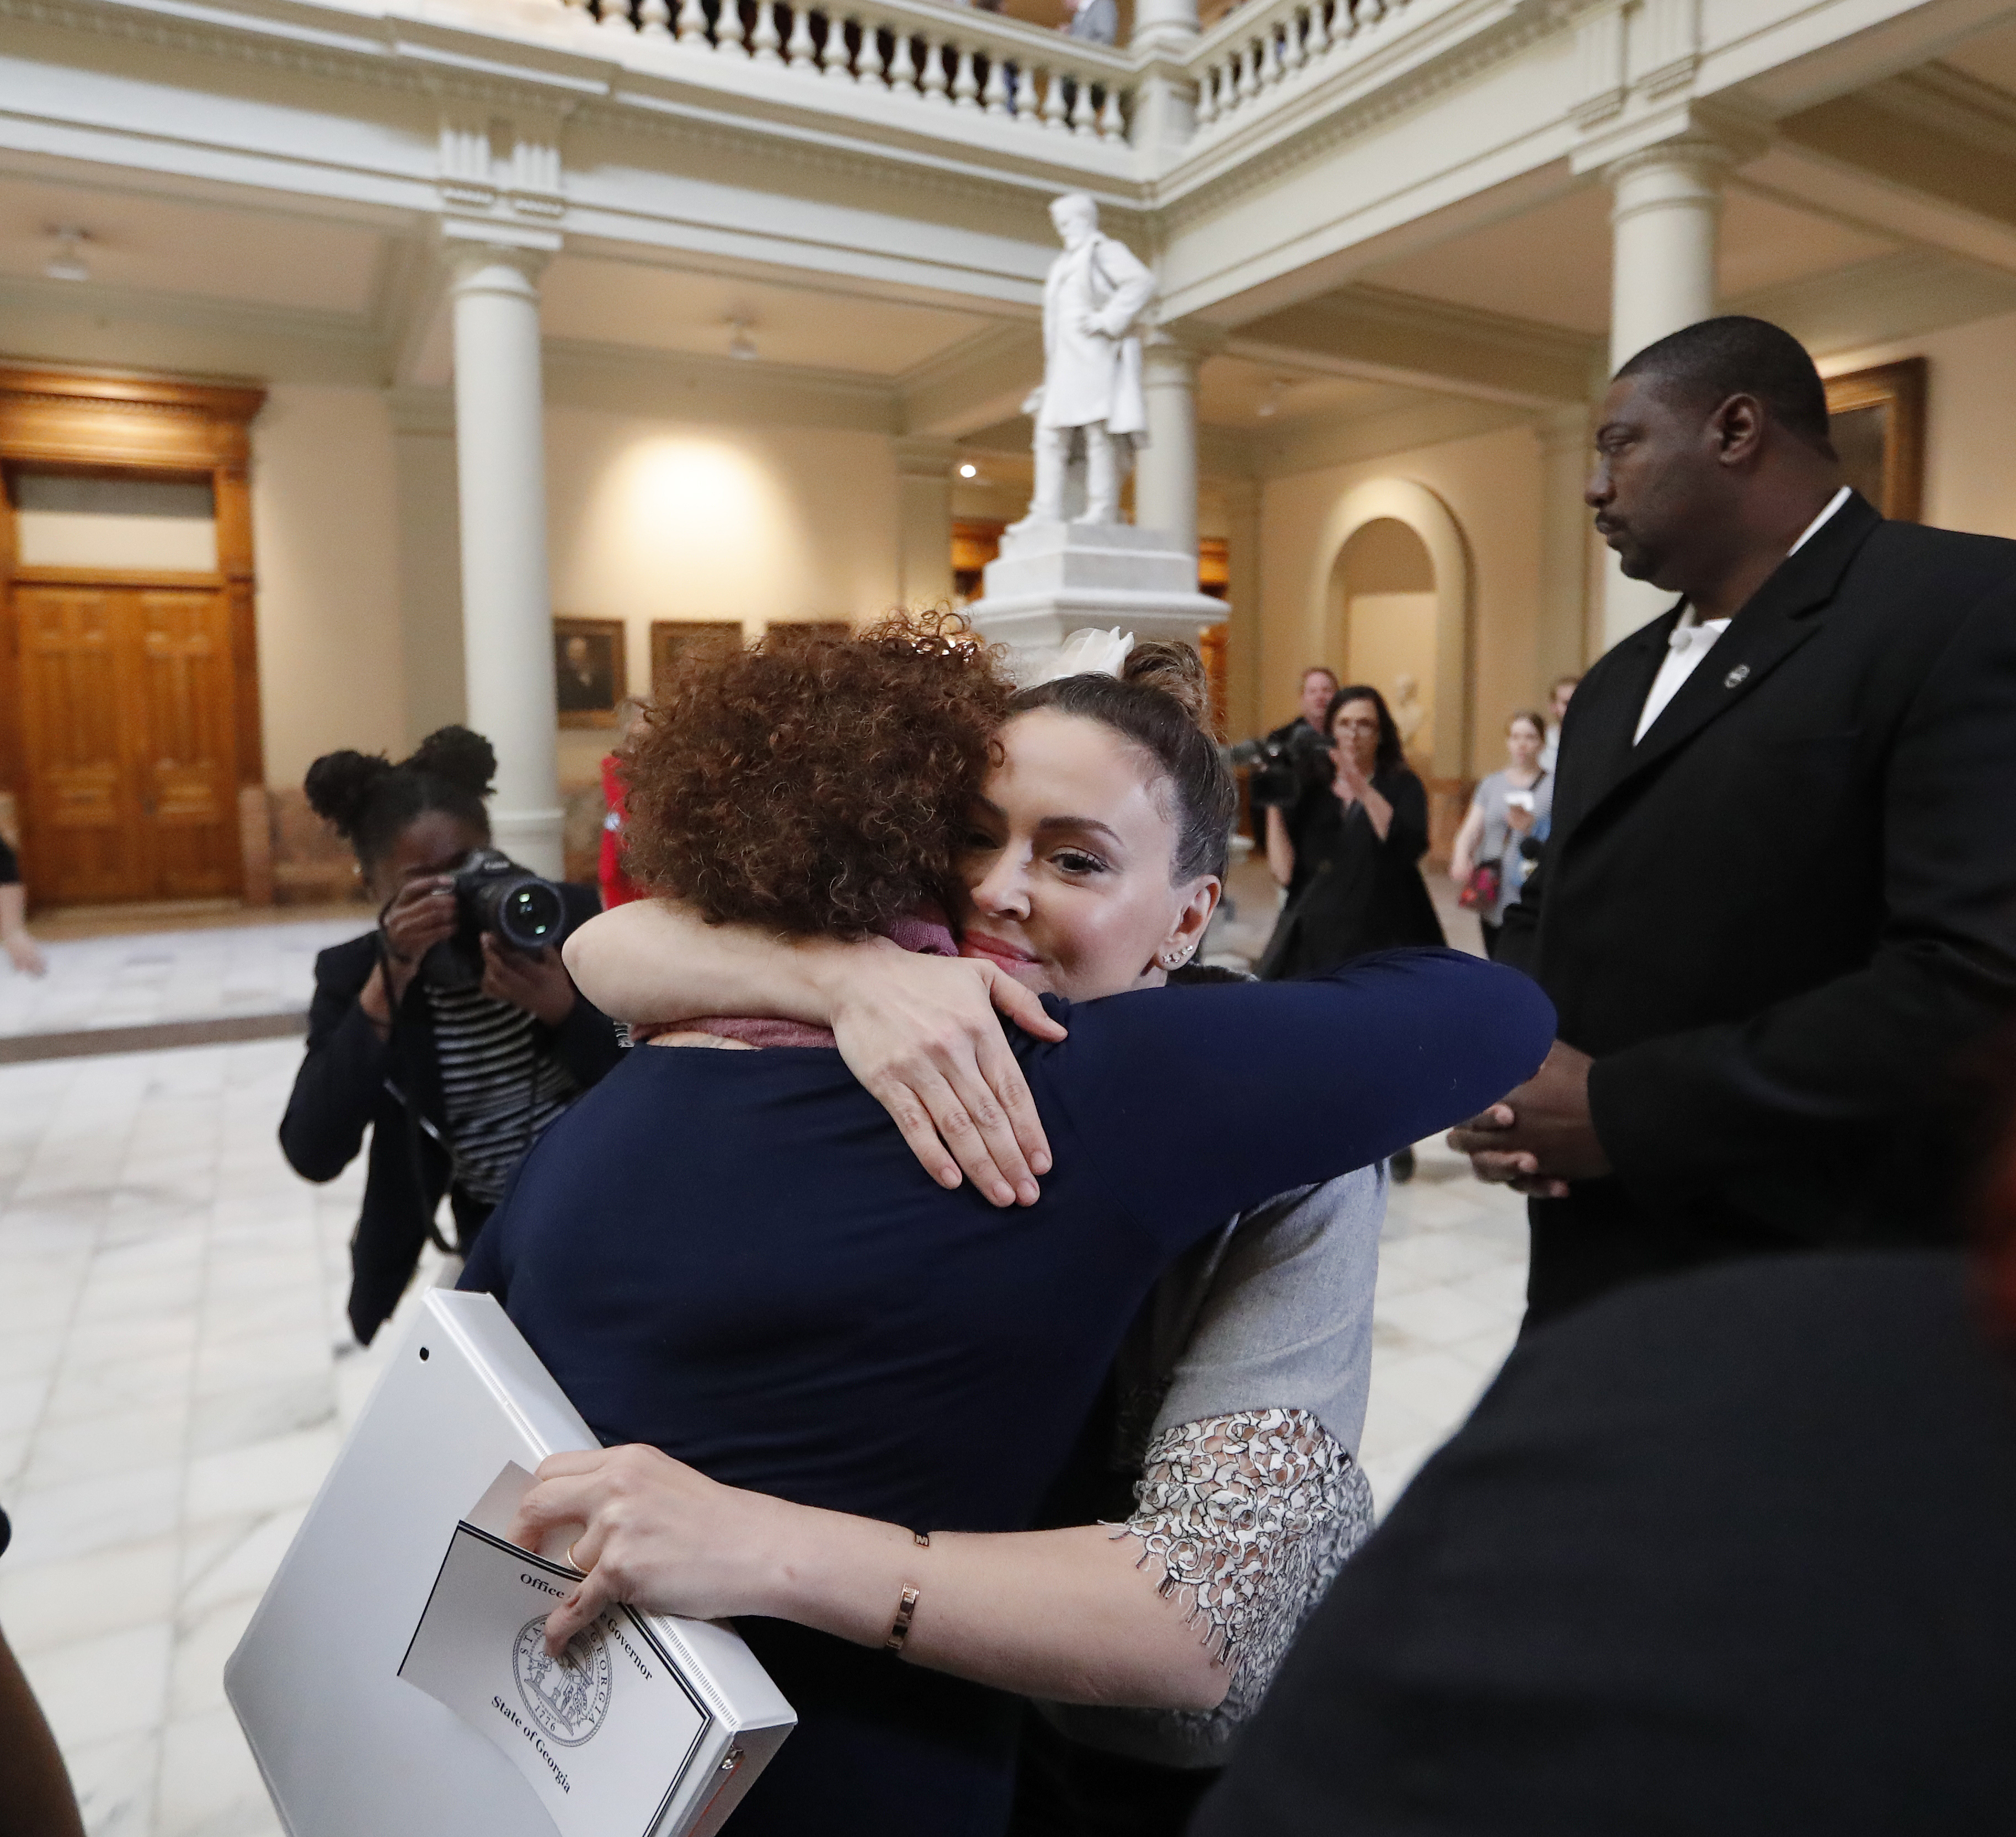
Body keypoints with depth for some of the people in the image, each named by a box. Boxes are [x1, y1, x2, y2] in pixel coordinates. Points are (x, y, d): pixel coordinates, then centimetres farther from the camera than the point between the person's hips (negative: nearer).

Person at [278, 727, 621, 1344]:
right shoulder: (354, 973, -7)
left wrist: (559, 1009, -28)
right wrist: (388, 982, -26)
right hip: (484, 1239, 0)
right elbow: (313, 1156, -20)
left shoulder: (566, 917, -8)